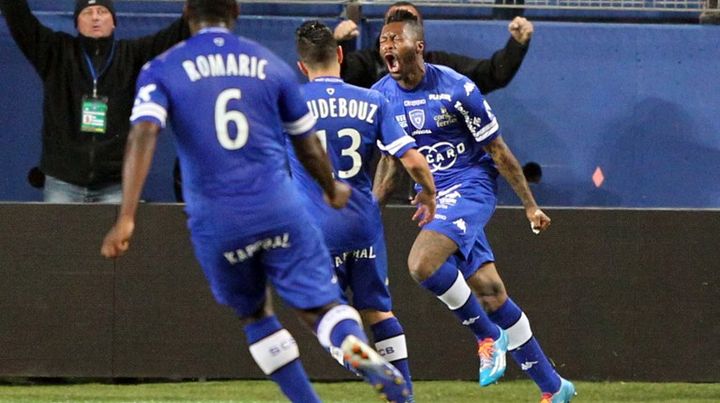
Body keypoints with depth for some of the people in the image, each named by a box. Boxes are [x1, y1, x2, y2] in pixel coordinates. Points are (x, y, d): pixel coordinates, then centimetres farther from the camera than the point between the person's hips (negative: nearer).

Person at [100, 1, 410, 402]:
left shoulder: (162, 70, 5)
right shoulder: (270, 65, 10)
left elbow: (143, 135, -12)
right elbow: (308, 143, 18)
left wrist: (126, 218, -17)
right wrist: (333, 189, 37)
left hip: (216, 222, 0)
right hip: (279, 209, 0)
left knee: (254, 313, 20)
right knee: (320, 303, -1)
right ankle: (357, 346, -34)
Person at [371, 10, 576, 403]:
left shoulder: (454, 89, -14)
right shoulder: (380, 97, 1)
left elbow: (497, 150, -6)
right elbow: (389, 157, 17)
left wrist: (530, 205, -1)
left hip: (470, 186, -6)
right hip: (433, 197, 6)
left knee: (422, 264, -28)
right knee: (491, 295, 4)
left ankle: (487, 336, -5)